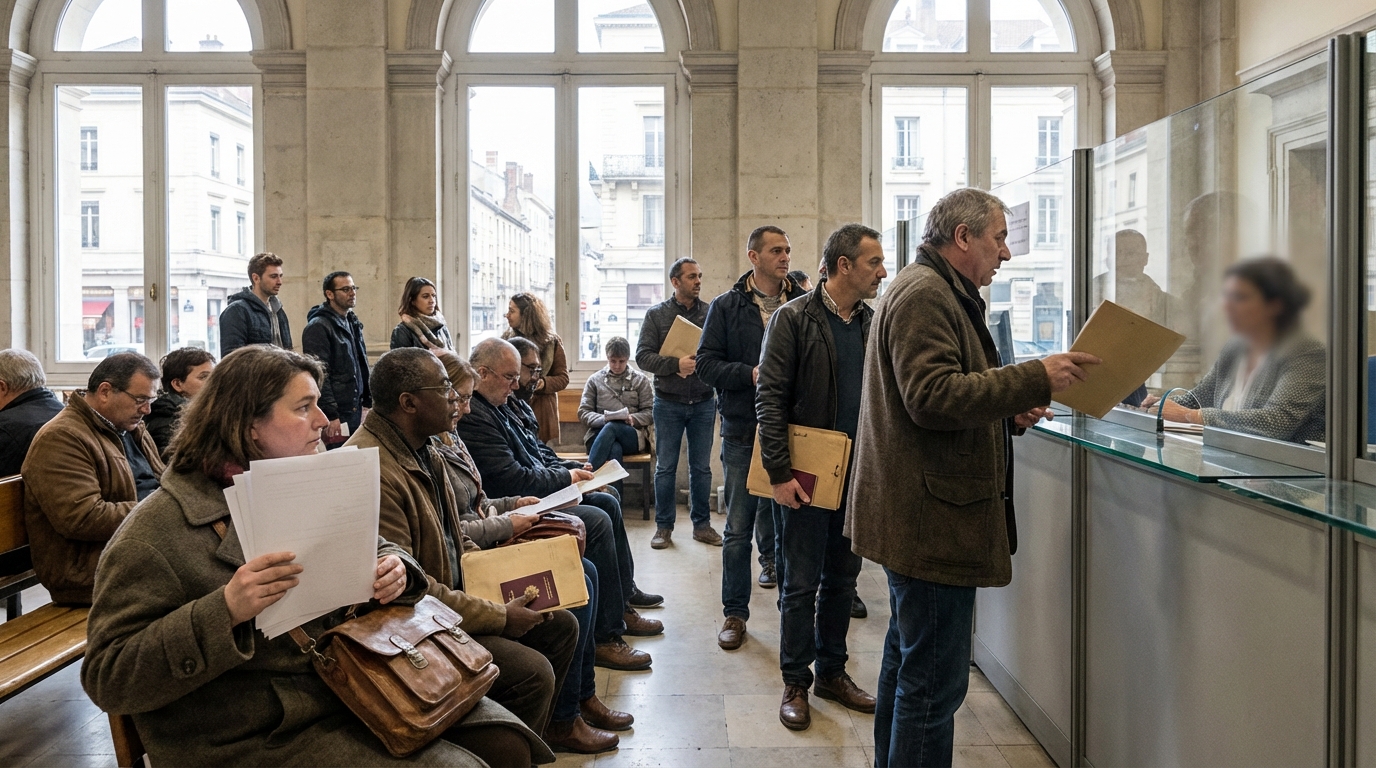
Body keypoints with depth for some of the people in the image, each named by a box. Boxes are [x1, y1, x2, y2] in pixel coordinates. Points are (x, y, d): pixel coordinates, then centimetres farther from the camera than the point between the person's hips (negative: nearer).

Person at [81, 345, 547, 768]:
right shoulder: (155, 533, -12)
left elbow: (376, 550, 19)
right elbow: (107, 680, -15)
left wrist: (394, 571, -7)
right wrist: (225, 613, -31)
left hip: (353, 690, 7)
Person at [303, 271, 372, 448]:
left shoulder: (353, 322, 15)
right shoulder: (318, 327, -12)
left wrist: (367, 402, 16)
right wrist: (331, 416, -20)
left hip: (356, 410, 8)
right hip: (337, 413, -8)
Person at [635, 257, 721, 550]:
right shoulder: (657, 314, 0)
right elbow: (643, 355, -7)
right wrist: (676, 364, -20)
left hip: (704, 403, 1)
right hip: (668, 403, -1)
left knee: (702, 467, 9)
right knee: (665, 468, 6)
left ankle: (701, 524, 22)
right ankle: (664, 526, 17)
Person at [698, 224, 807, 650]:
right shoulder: (727, 306, 4)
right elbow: (706, 362, -1)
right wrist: (750, 374, -15)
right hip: (743, 431, -1)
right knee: (739, 527, 5)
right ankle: (735, 612, 17)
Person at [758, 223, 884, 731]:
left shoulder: (871, 323, 8)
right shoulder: (793, 319, -9)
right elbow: (770, 401, -12)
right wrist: (780, 473, -17)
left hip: (857, 474, 6)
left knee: (842, 579, 15)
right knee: (801, 584, 4)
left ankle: (832, 673, 30)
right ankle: (796, 683, 19)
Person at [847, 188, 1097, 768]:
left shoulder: (937, 292, 21)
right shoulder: (925, 295, -14)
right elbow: (932, 397, -25)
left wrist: (1009, 409, 9)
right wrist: (1034, 379, -21)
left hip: (917, 514, 12)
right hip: (931, 518, -12)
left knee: (908, 660, 22)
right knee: (935, 679, -5)